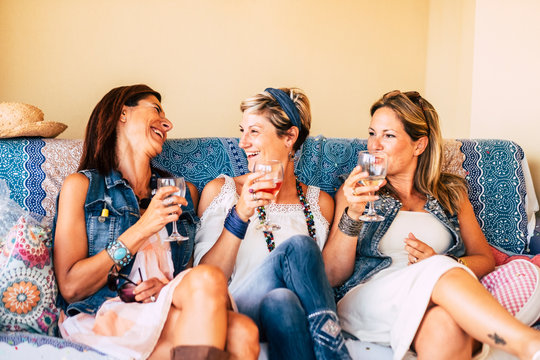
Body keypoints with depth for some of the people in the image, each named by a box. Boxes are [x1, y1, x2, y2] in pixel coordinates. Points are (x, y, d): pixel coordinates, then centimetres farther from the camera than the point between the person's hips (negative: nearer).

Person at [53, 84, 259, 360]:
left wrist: (167, 285, -6)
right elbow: (70, 288, -3)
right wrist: (141, 230, -11)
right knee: (209, 278, -29)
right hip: (106, 319, -3)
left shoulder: (184, 192, 17)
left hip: (173, 318, 3)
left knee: (242, 332, -31)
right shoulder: (82, 186, 5)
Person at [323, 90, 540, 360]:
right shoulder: (357, 193, 13)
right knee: (441, 270, -35)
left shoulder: (451, 193, 21)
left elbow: (485, 259, 16)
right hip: (367, 301, -1)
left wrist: (439, 262, -5)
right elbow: (332, 276, 2)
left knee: (446, 322, -40)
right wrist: (352, 214, -14)